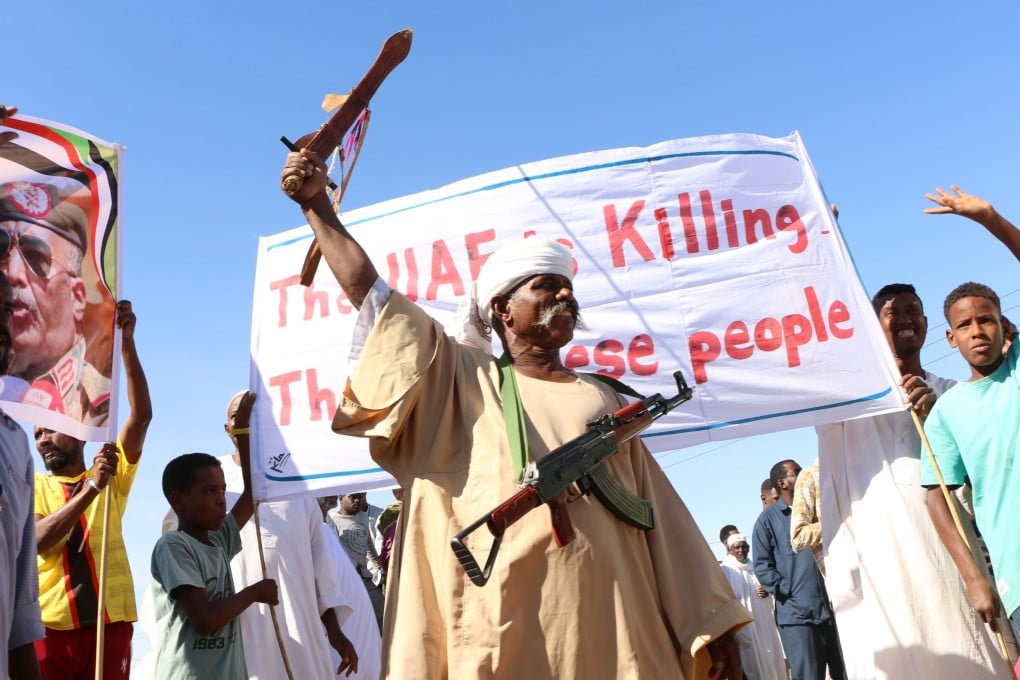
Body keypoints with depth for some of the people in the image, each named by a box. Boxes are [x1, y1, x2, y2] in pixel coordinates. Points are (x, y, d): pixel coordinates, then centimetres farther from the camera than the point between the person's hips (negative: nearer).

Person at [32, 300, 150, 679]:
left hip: (110, 620, 0)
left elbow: (141, 416, -4)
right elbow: (37, 539, -8)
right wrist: (91, 488, -19)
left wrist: (126, 341, -12)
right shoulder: (33, 485, 10)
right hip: (50, 624, 0)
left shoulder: (114, 477, 10)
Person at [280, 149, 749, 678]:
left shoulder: (606, 401, 17)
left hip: (615, 630, 3)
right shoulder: (464, 382, 10)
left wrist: (712, 623, 7)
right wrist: (316, 205, 12)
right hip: (506, 636, -2)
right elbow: (368, 290, 10)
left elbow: (659, 515, 13)